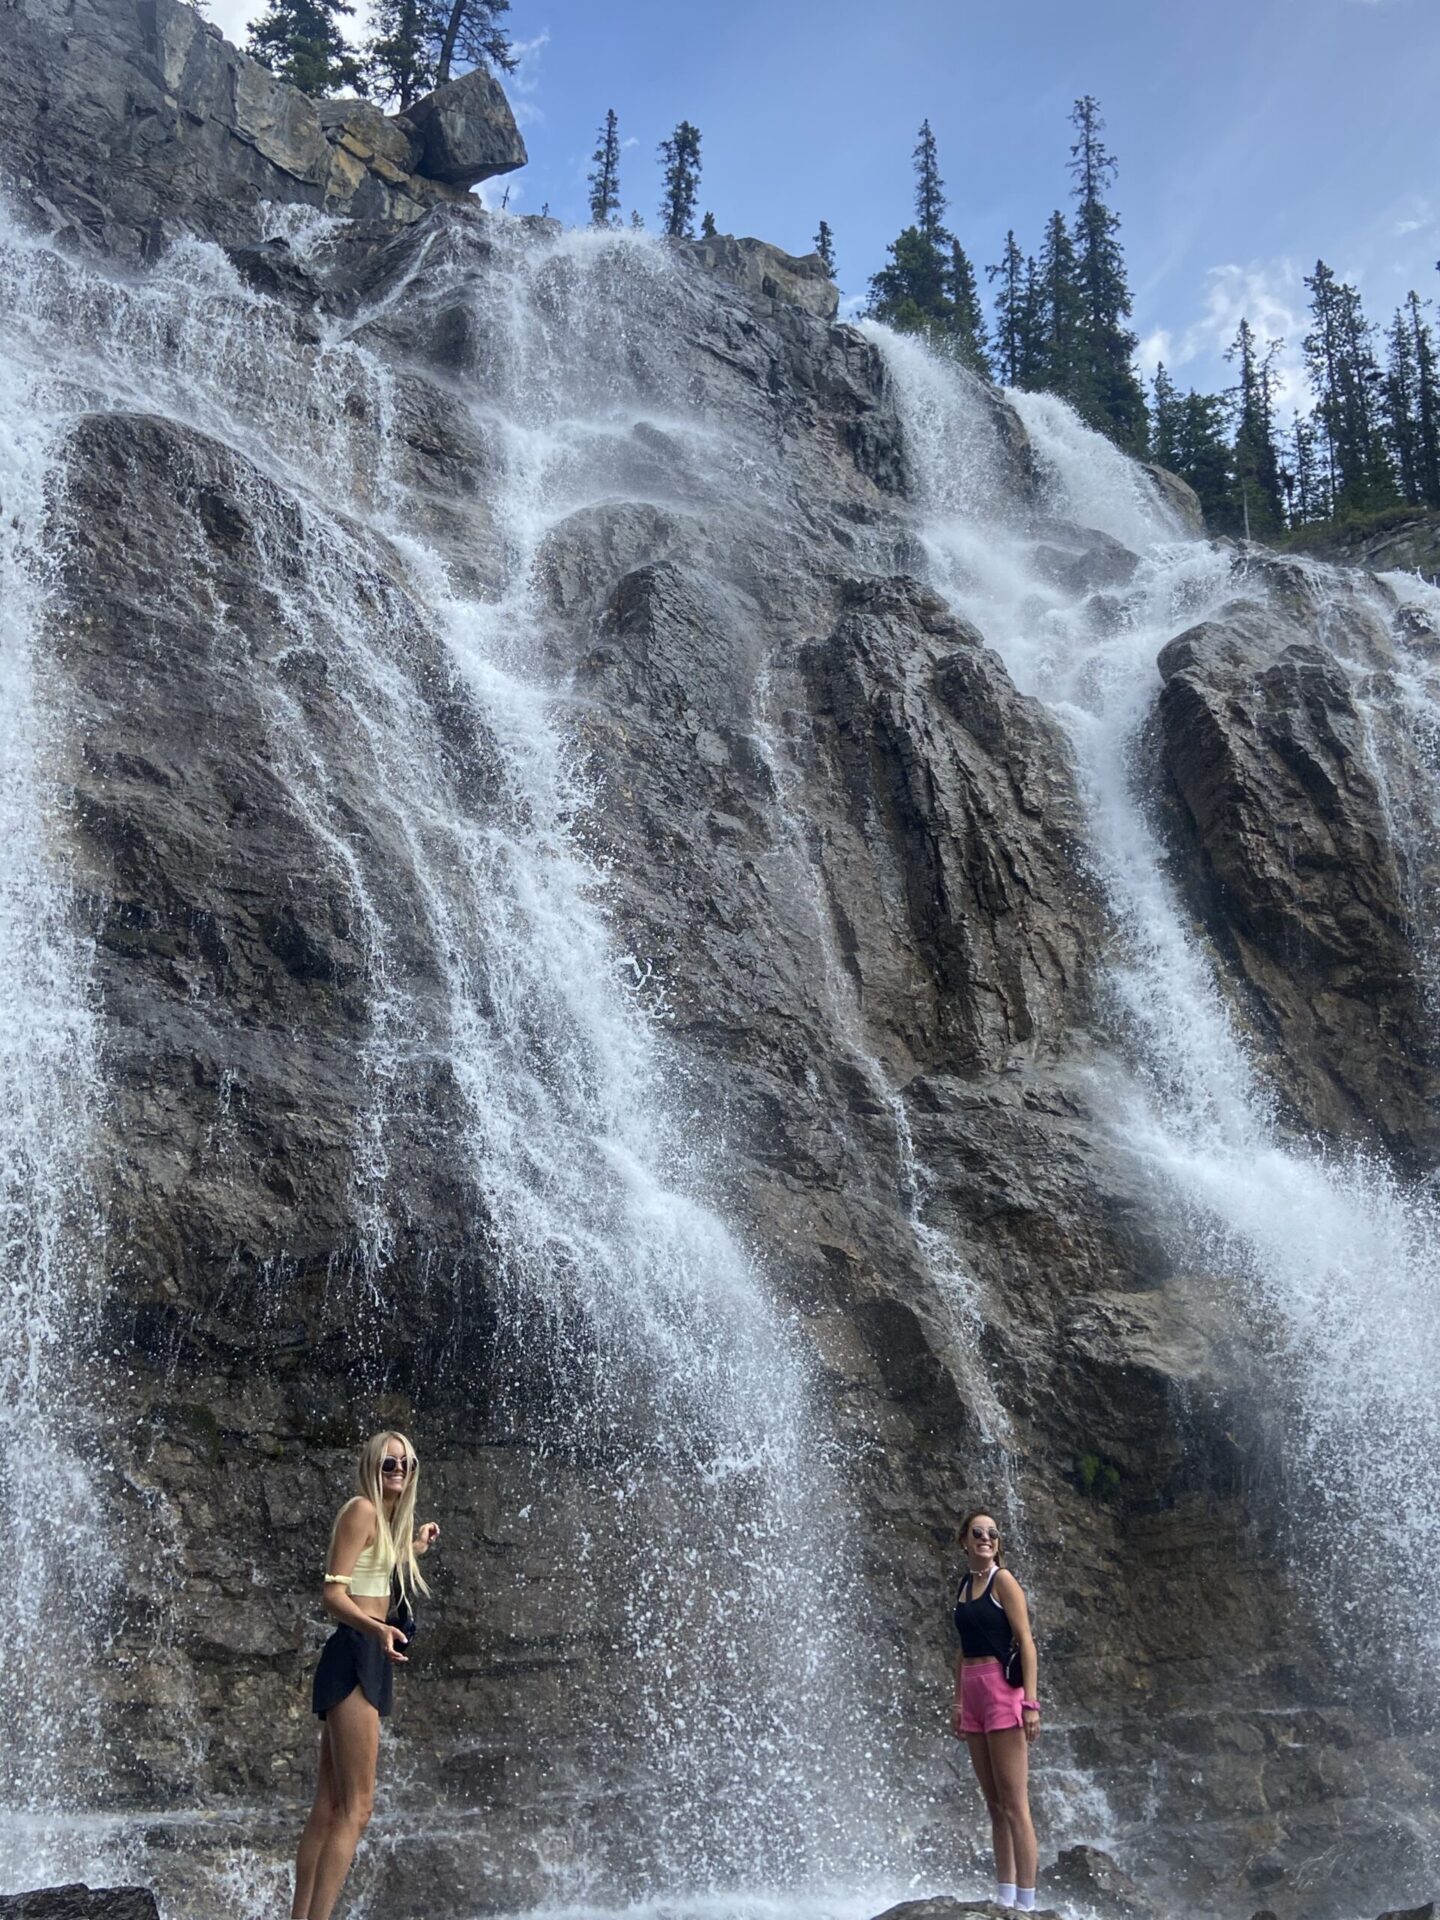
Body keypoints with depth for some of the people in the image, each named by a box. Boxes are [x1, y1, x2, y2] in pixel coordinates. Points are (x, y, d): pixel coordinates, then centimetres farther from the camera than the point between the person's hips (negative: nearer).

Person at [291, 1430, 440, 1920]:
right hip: (355, 1657, -10)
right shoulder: (362, 1509, -9)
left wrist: (413, 1549, 34)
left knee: (328, 1807, 10)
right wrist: (377, 1629, -35)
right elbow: (333, 1594, -18)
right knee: (356, 1808, -13)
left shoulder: (387, 1520, 19)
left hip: (362, 1662, 10)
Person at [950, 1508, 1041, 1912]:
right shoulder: (965, 1585, 14)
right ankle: (1004, 1898, 16)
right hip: (972, 1693, 7)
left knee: (1014, 1804, -6)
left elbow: (1025, 1641, -11)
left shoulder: (1003, 1579, -6)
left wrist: (1030, 1701, -17)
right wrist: (958, 1703, 15)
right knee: (994, 1804, 11)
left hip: (1003, 1690, -7)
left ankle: (1025, 1902, -4)